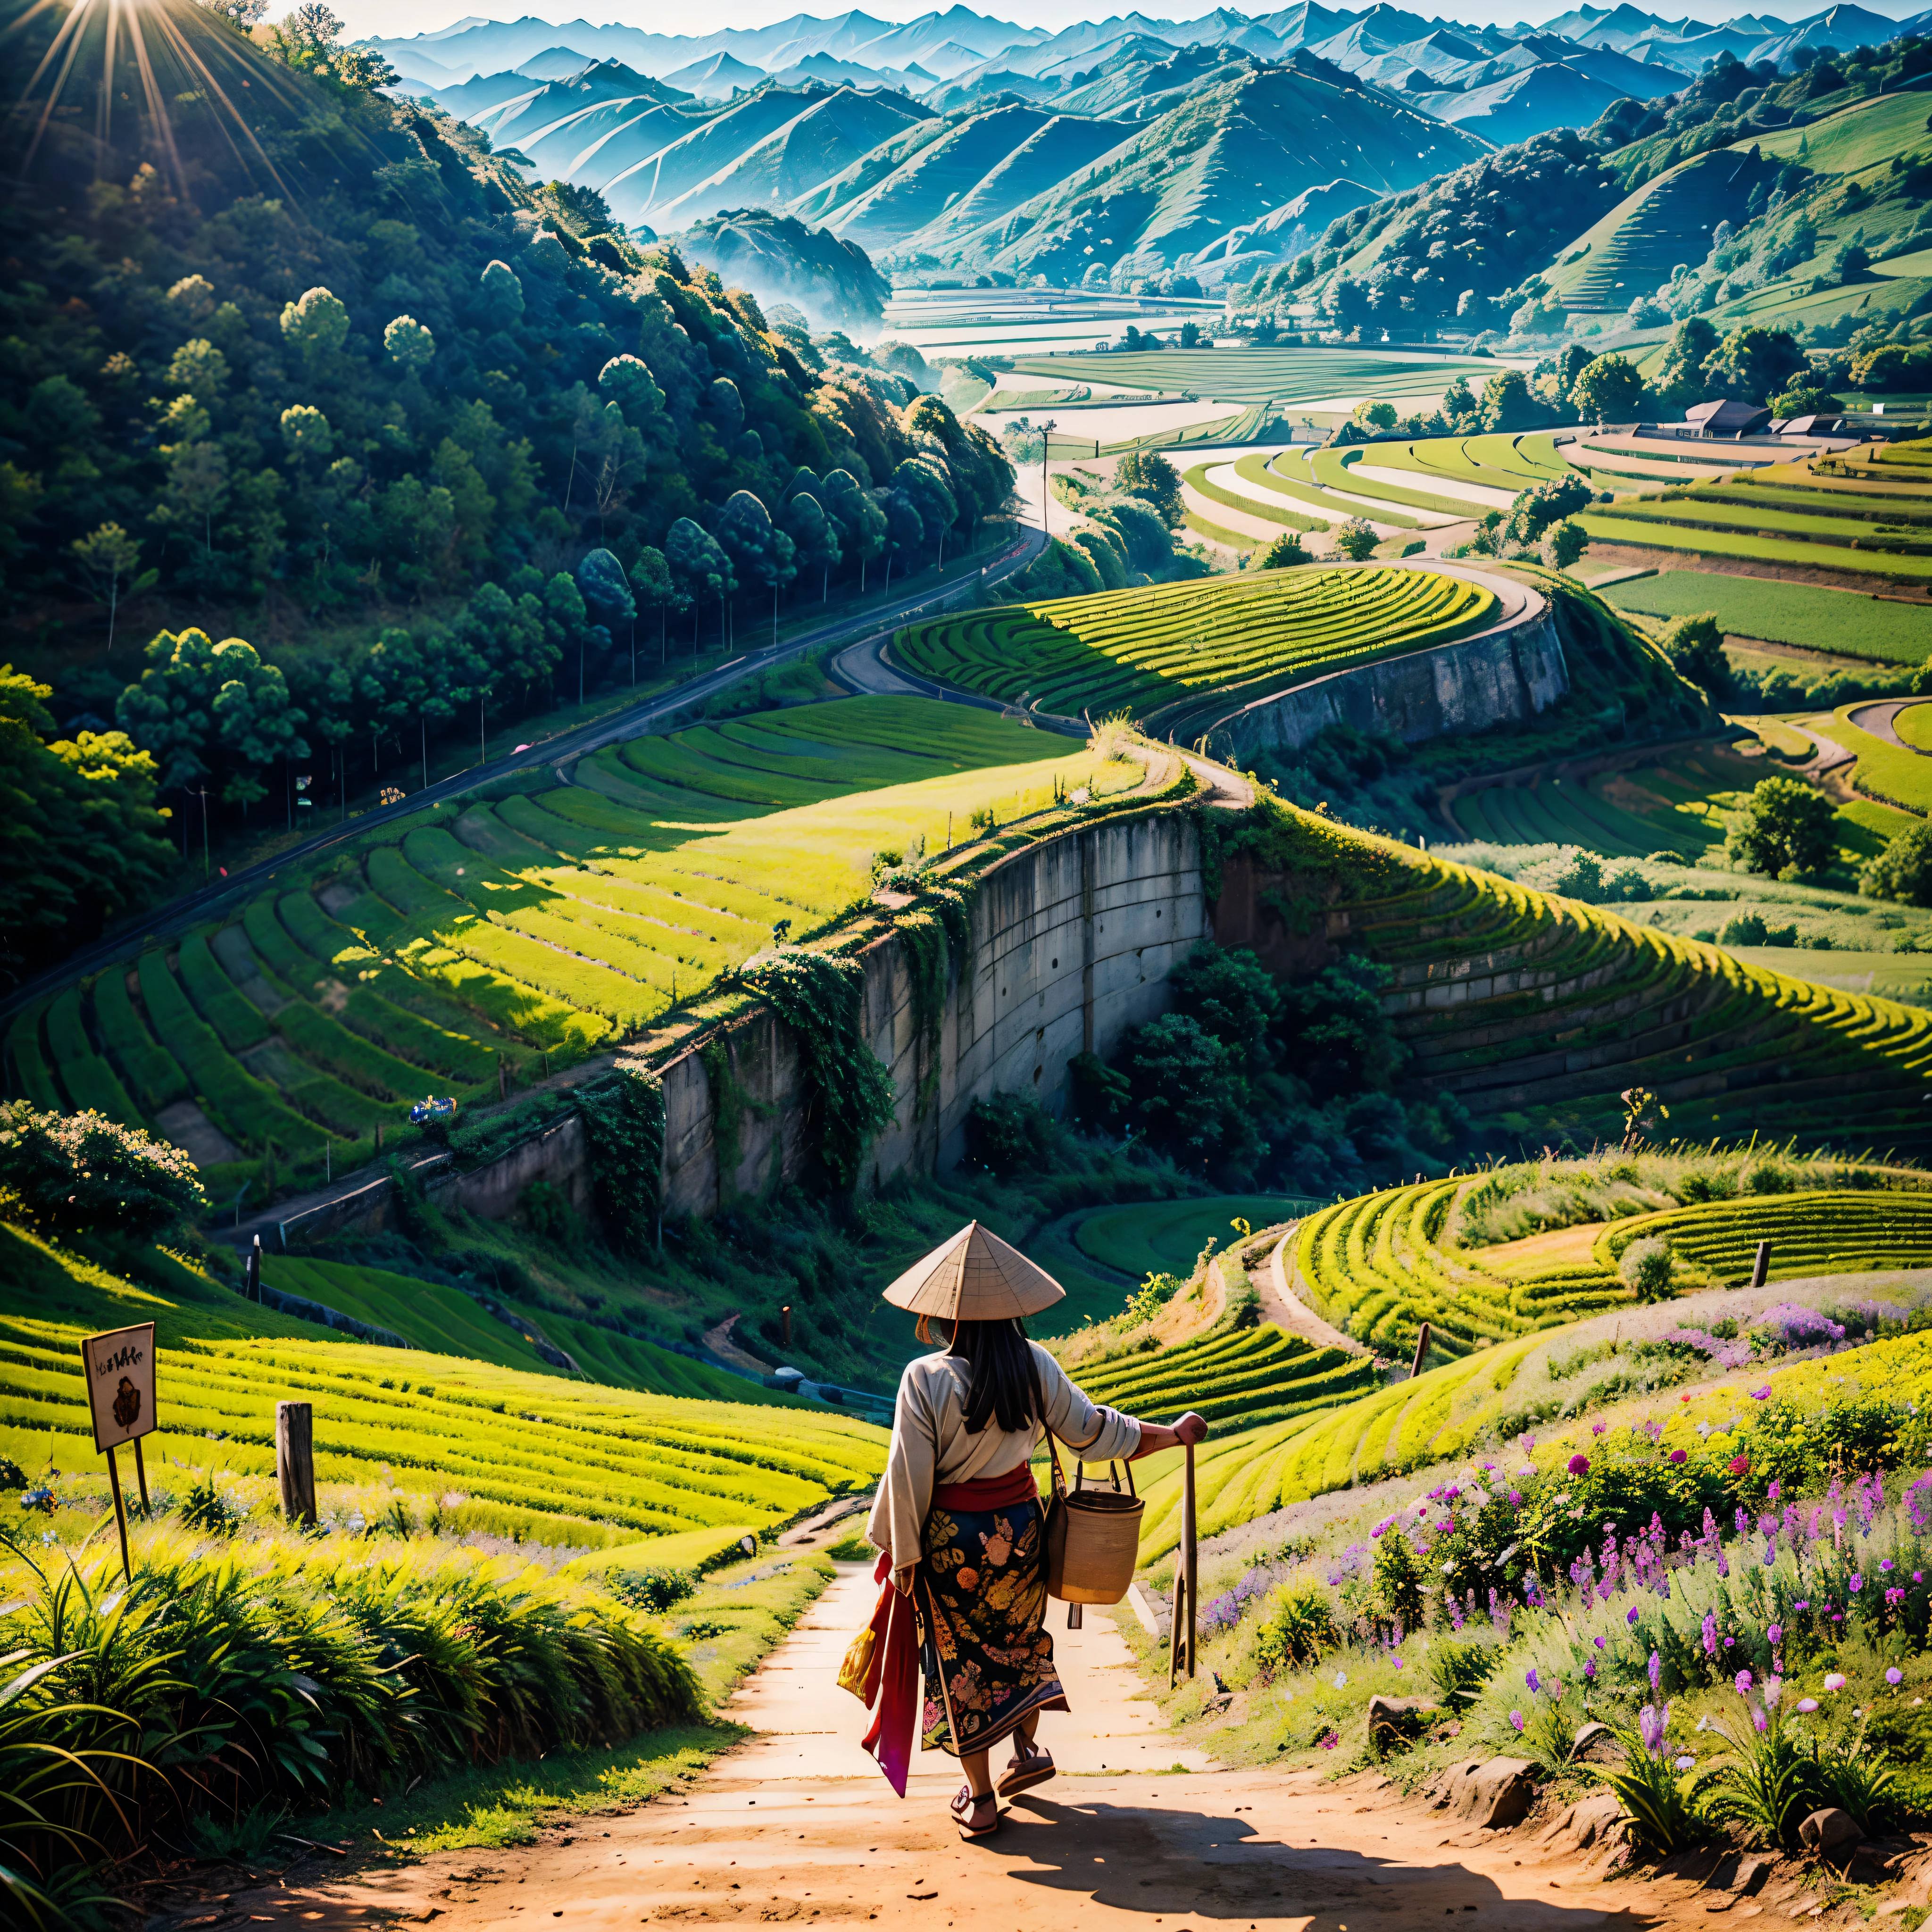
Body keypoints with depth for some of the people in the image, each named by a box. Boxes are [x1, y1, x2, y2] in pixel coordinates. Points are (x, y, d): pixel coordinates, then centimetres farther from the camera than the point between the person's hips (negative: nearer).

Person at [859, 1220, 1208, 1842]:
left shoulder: (925, 1379, -20)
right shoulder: (1035, 1366, -10)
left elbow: (909, 1477, -16)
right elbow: (1091, 1430, 1)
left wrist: (903, 1557, -5)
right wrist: (1174, 1434, 16)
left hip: (950, 1535, -3)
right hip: (1019, 1524, 3)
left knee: (962, 1653, 10)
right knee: (1019, 1632, 28)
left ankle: (980, 1799, 16)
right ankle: (1028, 1750, 31)